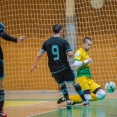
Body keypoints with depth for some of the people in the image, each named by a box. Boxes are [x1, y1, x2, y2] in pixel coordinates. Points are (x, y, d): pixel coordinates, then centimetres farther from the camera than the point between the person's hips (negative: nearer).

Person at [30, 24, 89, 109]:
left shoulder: (47, 42, 2)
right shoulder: (63, 41, -8)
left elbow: (39, 55, 0)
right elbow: (70, 54, -17)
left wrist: (34, 65, 14)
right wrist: (70, 52, 8)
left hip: (54, 70, 3)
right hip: (65, 68, -3)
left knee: (62, 84, 23)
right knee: (74, 83, 16)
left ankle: (68, 101, 3)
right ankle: (84, 101, 22)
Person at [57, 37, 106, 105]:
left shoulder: (86, 54, 21)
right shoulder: (79, 52, -4)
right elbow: (76, 64, -20)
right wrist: (87, 61, -21)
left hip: (89, 79, 8)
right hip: (82, 78, -8)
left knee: (102, 94, -6)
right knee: (87, 98, -19)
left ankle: (77, 100, 3)